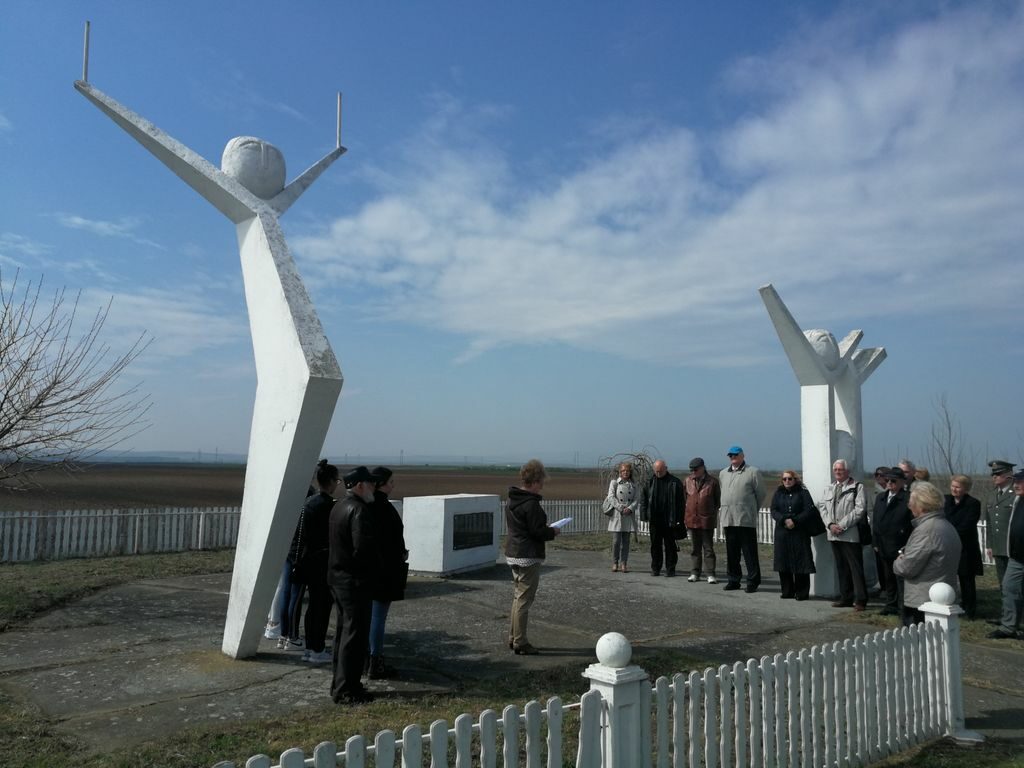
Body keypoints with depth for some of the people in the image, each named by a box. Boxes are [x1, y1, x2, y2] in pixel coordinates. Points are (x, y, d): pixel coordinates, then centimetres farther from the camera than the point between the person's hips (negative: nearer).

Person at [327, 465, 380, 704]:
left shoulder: (340, 507, 12)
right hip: (356, 580, -10)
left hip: (338, 577, 10)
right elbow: (364, 548, -27)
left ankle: (339, 684, 27)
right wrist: (379, 562, -9)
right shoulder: (360, 510, -20)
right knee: (355, 634, -2)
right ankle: (346, 690, 3)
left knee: (344, 631, 18)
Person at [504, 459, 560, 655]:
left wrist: (546, 529, 14)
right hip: (528, 557, -10)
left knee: (518, 597, 19)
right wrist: (553, 532, -2)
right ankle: (521, 644, 6)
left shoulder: (511, 501, 9)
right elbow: (537, 531, -21)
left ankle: (514, 638, 28)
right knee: (524, 600, -1)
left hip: (513, 554, 10)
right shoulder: (531, 504, -21)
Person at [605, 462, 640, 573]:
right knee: (616, 540, -3)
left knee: (626, 540, 4)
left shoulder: (635, 484, 8)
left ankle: (623, 564, 11)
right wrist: (620, 507, -14)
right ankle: (615, 563, 11)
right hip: (616, 514, -2)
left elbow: (637, 499, 4)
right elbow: (611, 497, -4)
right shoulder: (614, 482, 3)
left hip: (629, 515, 2)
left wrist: (630, 508, -13)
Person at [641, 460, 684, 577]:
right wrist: (644, 515, 1)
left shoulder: (675, 482, -1)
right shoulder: (650, 482, 6)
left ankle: (670, 569, 13)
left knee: (670, 545, 4)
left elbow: (681, 501, -1)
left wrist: (680, 519, -6)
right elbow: (644, 500, 9)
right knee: (655, 545, 8)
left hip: (669, 520, -2)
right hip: (655, 520, 2)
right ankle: (655, 568, 16)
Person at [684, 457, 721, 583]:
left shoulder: (712, 481, -3)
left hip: (707, 521, -4)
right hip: (692, 520, 4)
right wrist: (686, 518, 11)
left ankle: (710, 574, 5)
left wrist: (714, 514, 2)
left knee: (708, 548, 0)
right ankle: (695, 573, 17)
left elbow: (718, 501, 5)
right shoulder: (688, 480, 7)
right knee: (694, 548, 10)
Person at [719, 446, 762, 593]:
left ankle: (753, 581, 6)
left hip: (746, 519, -5)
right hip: (728, 518, 5)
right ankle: (733, 580, 19)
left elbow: (759, 495, 3)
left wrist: (752, 510, 8)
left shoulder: (753, 472, -1)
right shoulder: (723, 473, 15)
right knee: (731, 553, 10)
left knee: (749, 553, -2)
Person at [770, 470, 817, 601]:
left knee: (800, 563, -4)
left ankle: (802, 592, 4)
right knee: (783, 562, 3)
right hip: (782, 533, 3)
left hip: (799, 533, -3)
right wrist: (784, 520, -13)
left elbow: (809, 510, -6)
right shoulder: (778, 493, 12)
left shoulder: (803, 493, 2)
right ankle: (787, 591, 12)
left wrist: (794, 521, -15)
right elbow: (774, 511, 4)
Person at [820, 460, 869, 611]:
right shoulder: (829, 489, 17)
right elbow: (823, 507, 11)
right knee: (841, 568, 12)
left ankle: (860, 600, 3)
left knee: (856, 568, -3)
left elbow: (860, 509, -12)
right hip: (834, 534, 6)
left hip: (850, 534, -6)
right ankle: (845, 598, 19)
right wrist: (830, 524, -7)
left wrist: (842, 525, -15)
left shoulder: (857, 487, -3)